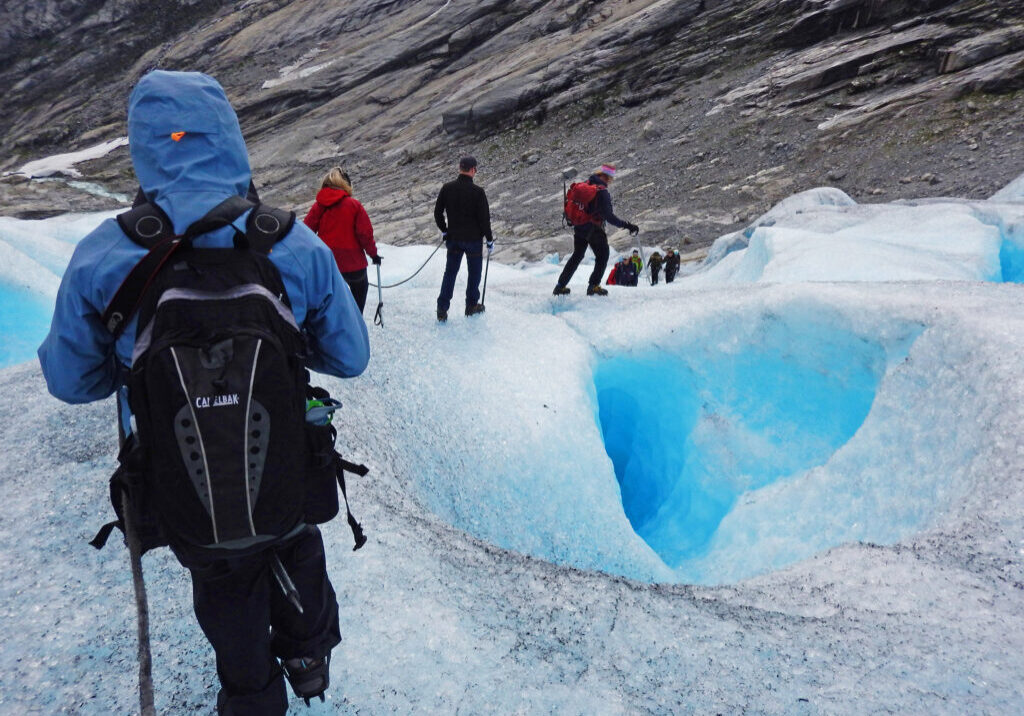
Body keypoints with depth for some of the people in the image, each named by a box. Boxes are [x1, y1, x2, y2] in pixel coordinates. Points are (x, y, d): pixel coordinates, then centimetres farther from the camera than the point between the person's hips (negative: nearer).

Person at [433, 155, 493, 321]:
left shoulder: (447, 188, -4)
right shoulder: (477, 192, -17)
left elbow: (437, 212, 3)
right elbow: (484, 218, -14)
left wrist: (444, 230, 17)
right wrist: (490, 240, -3)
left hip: (453, 239, 4)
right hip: (473, 239, -4)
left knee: (450, 272, 12)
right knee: (474, 272, 15)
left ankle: (442, 309, 8)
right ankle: (472, 305, 26)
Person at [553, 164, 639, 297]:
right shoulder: (602, 192, -21)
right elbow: (609, 216, -25)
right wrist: (627, 226, -24)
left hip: (579, 227, 7)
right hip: (594, 229, -7)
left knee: (577, 256, 20)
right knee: (602, 256, 11)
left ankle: (560, 286, 19)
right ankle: (593, 285, 6)